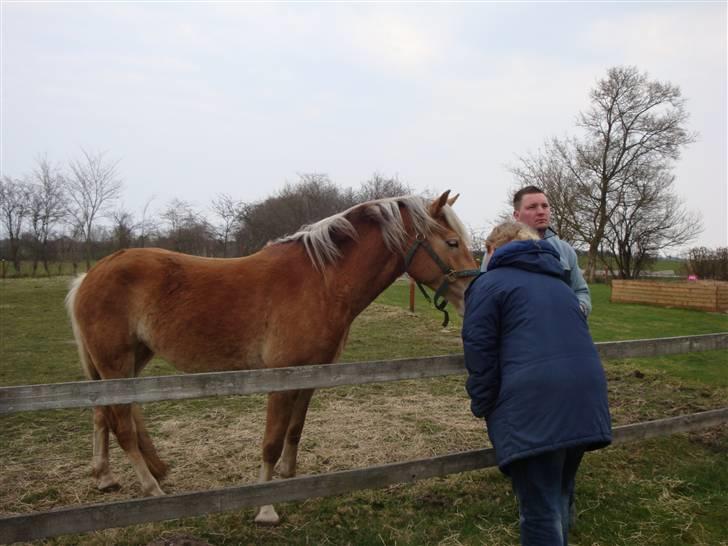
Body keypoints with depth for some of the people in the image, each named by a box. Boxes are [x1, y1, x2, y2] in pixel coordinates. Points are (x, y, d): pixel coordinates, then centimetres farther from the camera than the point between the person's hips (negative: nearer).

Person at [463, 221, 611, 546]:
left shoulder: (487, 284, 5)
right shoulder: (559, 282, 26)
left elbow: (479, 353, -3)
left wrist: (482, 407, 8)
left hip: (533, 404, -7)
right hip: (585, 395, 7)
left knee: (541, 511, 1)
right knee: (560, 498, 23)